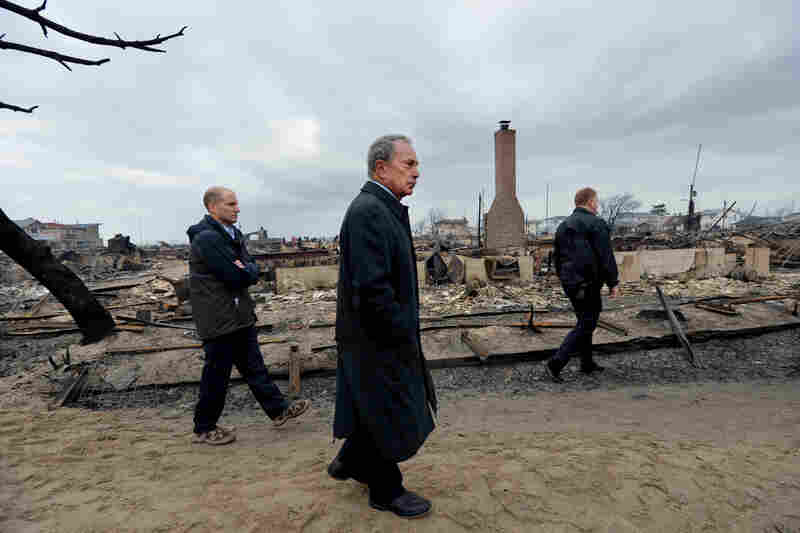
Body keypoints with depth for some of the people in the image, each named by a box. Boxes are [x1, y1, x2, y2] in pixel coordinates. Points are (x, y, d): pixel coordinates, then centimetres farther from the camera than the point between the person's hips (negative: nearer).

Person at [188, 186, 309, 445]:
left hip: (240, 315, 9)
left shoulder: (232, 234, 12)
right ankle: (204, 429, 24)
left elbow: (253, 271, 9)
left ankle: (278, 409, 26)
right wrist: (248, 271, -5)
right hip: (218, 320, -9)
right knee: (216, 375, 6)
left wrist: (245, 269, -12)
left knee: (254, 366, 16)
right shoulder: (207, 239, -19)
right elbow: (236, 277, -24)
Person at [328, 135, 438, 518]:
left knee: (378, 407, 24)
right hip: (378, 339, -10)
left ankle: (349, 462, 45)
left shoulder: (383, 209, 11)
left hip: (387, 333, 10)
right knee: (390, 414, 9)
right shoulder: (368, 212, -22)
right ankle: (385, 491, 32)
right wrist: (404, 335, -18)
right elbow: (372, 288, -28)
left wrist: (406, 332, 17)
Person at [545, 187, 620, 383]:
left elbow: (557, 258, 15)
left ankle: (587, 363, 27)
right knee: (586, 325, -1)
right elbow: (606, 257, -15)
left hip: (570, 283, 8)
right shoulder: (596, 224, -11)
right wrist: (613, 283, -6)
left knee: (585, 321, 19)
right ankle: (556, 363, -8)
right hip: (589, 284, -8)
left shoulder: (563, 226, 12)